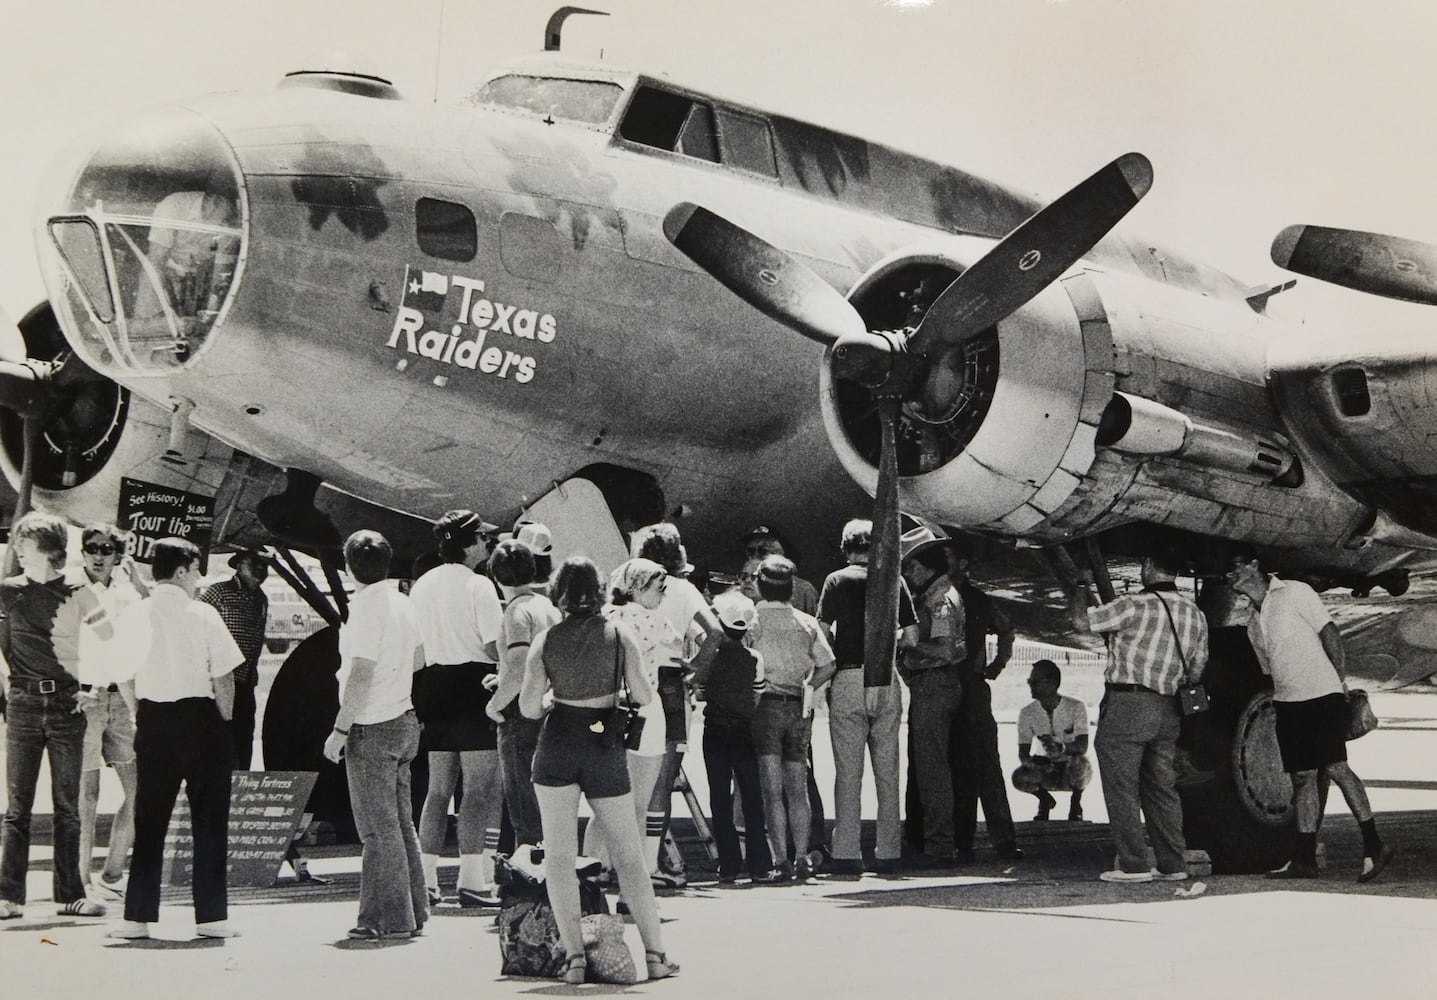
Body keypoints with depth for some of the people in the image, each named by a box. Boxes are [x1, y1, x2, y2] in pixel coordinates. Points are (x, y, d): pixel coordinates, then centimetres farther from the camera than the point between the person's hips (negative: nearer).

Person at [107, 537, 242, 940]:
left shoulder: (132, 617, 2)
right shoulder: (202, 615, -9)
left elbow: (126, 678, 6)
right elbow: (223, 678, -8)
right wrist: (224, 721, 5)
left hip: (152, 722, 3)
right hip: (199, 715, -3)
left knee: (149, 820, 10)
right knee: (209, 820, 5)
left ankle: (138, 916, 10)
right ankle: (211, 915, 7)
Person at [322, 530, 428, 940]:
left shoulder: (365, 607, -17)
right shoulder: (401, 602, 8)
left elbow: (361, 676, -21)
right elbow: (418, 659, 19)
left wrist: (340, 730, -17)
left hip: (372, 728, -8)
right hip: (403, 719, 8)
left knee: (378, 828, -2)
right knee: (400, 822, 14)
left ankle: (390, 920, 3)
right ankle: (412, 913, 19)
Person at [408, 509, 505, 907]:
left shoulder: (421, 585, 11)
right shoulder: (478, 586, -11)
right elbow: (494, 647, -15)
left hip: (433, 688, 7)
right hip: (473, 686, -7)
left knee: (438, 787, 13)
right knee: (480, 787, -2)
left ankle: (425, 879, 12)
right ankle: (472, 880, -4)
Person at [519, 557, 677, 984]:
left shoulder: (545, 641, -2)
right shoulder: (619, 635, -2)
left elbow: (528, 707, -5)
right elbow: (643, 695, -4)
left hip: (558, 745, -1)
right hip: (606, 747, 1)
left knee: (559, 856, 5)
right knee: (629, 854, 9)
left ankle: (574, 955, -1)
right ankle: (655, 952, 8)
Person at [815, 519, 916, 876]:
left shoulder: (837, 581, 0)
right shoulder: (894, 582, 7)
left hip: (848, 680, -2)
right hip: (886, 681, 2)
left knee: (848, 772, 0)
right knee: (887, 772, 8)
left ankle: (847, 853, -2)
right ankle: (888, 853, 10)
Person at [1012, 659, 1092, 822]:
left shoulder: (1076, 707, -17)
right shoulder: (1027, 713, -7)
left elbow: (1082, 747, -27)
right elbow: (1023, 753, -10)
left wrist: (1061, 748, -50)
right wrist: (1031, 763, -35)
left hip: (1074, 772, -3)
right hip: (1047, 769, 3)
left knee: (1079, 762, -38)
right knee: (1019, 777, -28)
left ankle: (1075, 803, -5)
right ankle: (1045, 800, 8)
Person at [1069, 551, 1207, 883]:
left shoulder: (1136, 606, -13)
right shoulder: (1195, 614, 8)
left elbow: (1081, 621, -12)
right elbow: (1196, 669, 13)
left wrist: (1079, 587, 3)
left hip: (1126, 704, -7)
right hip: (1168, 709, 7)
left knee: (1122, 788, -1)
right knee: (1161, 787, 14)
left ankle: (1133, 865, -2)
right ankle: (1172, 864, 14)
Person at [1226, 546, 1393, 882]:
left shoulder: (1294, 593, -2)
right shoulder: (1253, 624, 19)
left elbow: (1330, 635, -6)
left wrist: (1339, 681, -9)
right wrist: (1276, 700, 13)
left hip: (1321, 695, -7)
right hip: (1288, 703, 7)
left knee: (1335, 767, -13)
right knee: (1302, 777, 6)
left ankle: (1373, 846, -8)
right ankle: (1305, 859, 6)